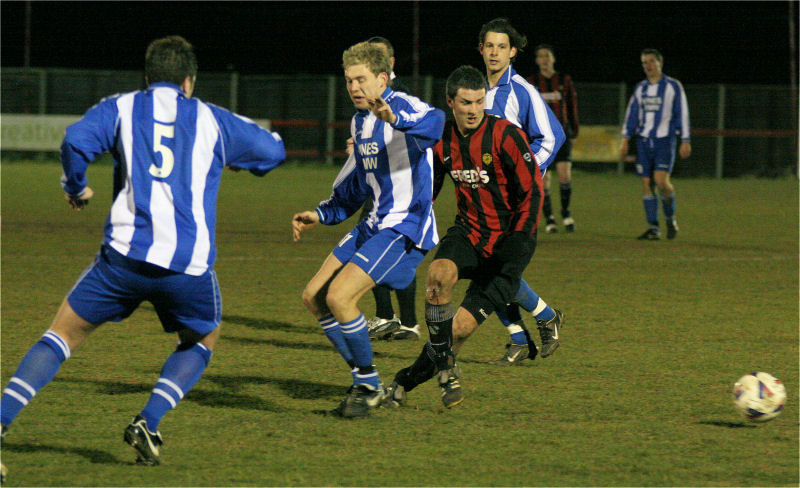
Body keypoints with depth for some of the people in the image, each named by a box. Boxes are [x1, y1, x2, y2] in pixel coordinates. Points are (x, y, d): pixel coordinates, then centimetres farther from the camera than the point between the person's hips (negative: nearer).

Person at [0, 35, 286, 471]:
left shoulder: (121, 108, 11)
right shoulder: (212, 120, 15)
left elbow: (76, 141, -7)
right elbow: (273, 149, 24)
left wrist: (77, 188, 12)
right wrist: (235, 158, 44)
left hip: (126, 253, 0)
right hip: (190, 266, 0)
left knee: (64, 333, 12)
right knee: (203, 339, 27)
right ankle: (148, 422, 7)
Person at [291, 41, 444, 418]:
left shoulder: (403, 107, -14)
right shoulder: (360, 121, 14)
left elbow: (434, 122, -41)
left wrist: (395, 119, -60)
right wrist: (319, 215, 14)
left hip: (405, 227, -10)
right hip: (374, 224, 10)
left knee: (339, 297, -20)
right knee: (313, 297, 6)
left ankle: (368, 387, -2)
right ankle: (364, 381, 17)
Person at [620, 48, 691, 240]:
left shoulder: (673, 87, 1)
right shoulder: (640, 89, 13)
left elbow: (682, 114, 0)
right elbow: (631, 115, 14)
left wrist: (685, 141, -5)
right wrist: (625, 141, 6)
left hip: (664, 140, -4)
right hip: (644, 141, 4)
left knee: (661, 180, -18)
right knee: (647, 184, -1)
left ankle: (670, 218, 5)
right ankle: (653, 228, 1)